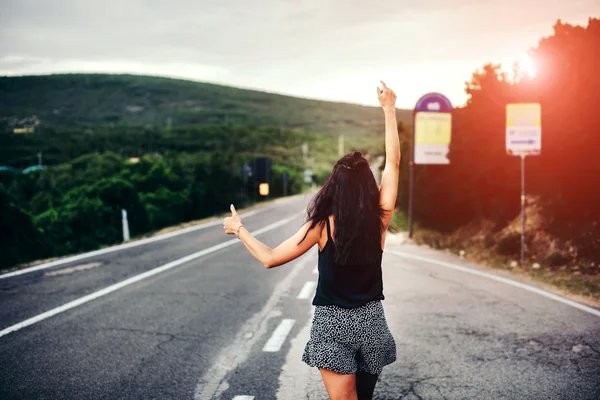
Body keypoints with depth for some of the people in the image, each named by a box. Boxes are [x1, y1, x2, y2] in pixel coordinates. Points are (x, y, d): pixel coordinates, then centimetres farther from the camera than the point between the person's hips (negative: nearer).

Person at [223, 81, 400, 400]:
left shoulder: (322, 225, -14)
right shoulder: (379, 220, -9)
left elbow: (270, 258, -12)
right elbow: (393, 163, -2)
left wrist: (238, 229, 2)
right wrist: (389, 110, 3)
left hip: (332, 323, -3)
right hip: (371, 320, 3)